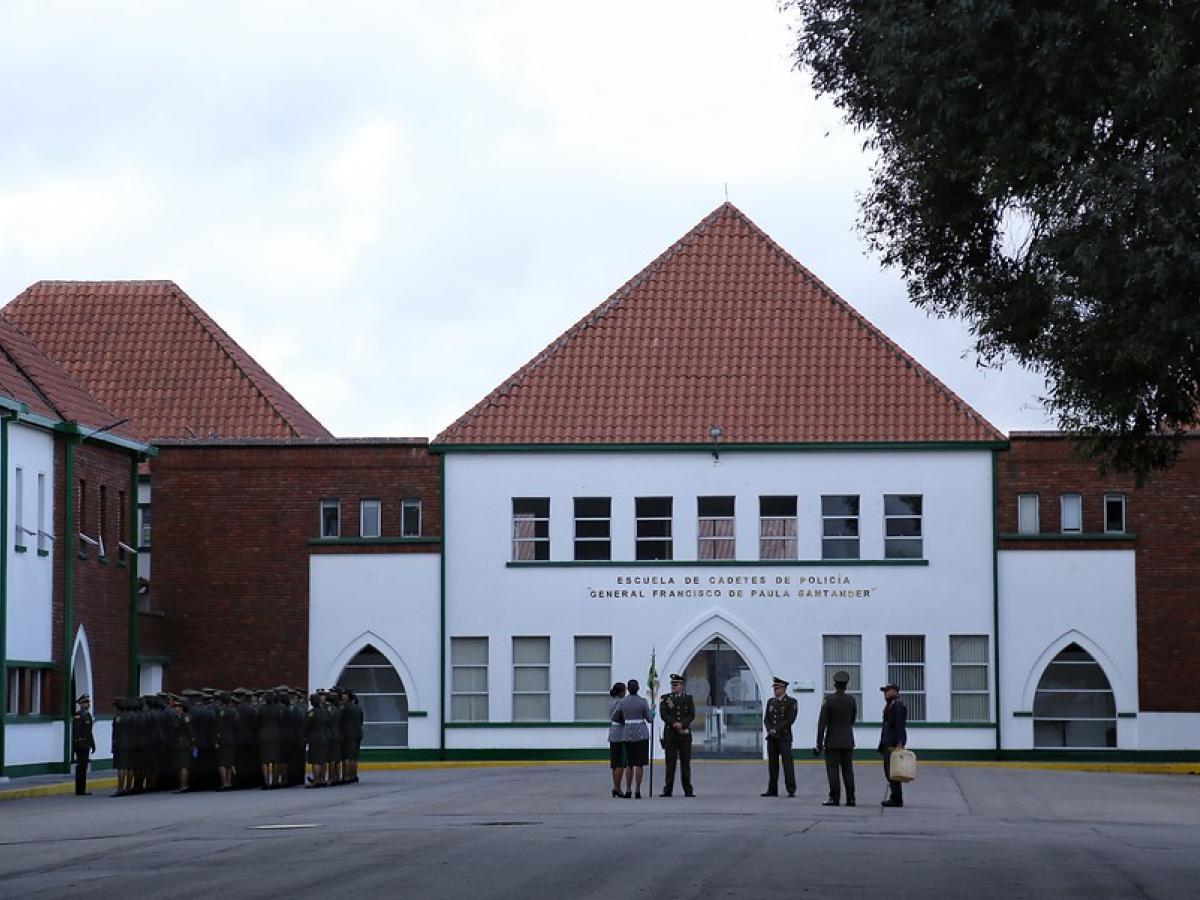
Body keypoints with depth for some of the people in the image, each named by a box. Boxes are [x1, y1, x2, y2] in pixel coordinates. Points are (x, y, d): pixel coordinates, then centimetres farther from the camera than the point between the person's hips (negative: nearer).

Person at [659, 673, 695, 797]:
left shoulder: (688, 698, 10)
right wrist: (675, 724, -18)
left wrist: (682, 724, -17)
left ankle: (688, 790, 5)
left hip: (685, 733, 1)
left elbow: (691, 715, -1)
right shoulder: (665, 699, 7)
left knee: (686, 762, 2)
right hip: (670, 734, -1)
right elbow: (663, 714, -5)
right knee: (670, 762, -3)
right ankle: (667, 790, -1)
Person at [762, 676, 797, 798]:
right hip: (772, 737, 5)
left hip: (784, 736, -5)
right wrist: (770, 730, -8)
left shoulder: (791, 702, -2)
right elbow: (766, 719, 10)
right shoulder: (771, 702, 14)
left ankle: (791, 790, -10)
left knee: (787, 762, -9)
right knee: (772, 763, 5)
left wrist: (776, 729, -15)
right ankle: (772, 790, 9)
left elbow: (790, 719, -11)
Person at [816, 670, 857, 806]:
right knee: (848, 770, 6)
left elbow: (822, 722, -10)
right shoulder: (851, 700, 1)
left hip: (832, 741, -4)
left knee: (832, 769, -2)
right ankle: (850, 798, 4)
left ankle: (834, 798, -6)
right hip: (848, 741, 4)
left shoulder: (828, 700, -9)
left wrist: (819, 743, -7)